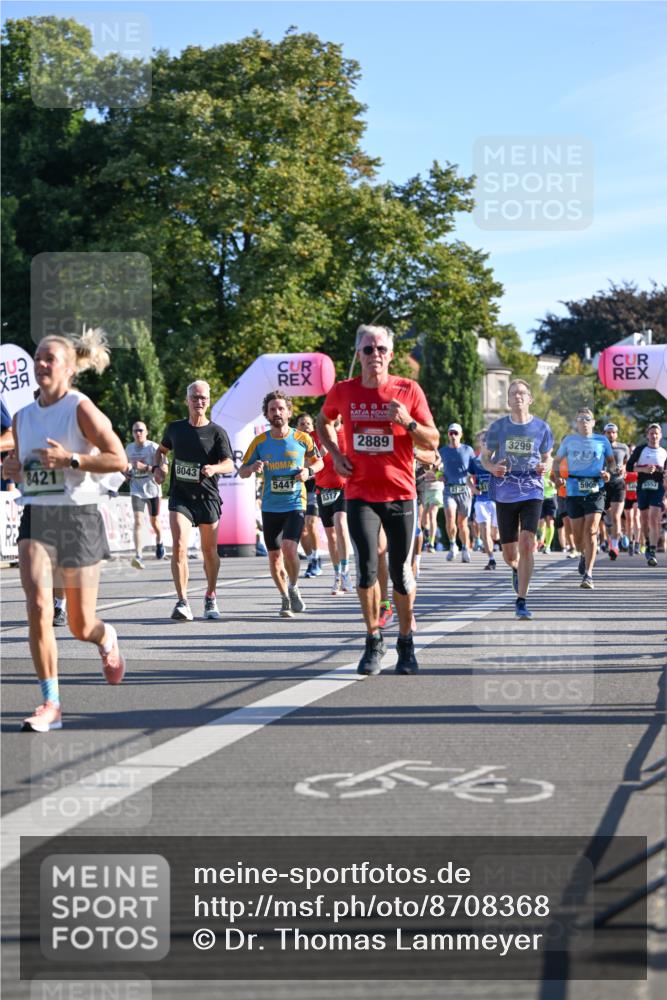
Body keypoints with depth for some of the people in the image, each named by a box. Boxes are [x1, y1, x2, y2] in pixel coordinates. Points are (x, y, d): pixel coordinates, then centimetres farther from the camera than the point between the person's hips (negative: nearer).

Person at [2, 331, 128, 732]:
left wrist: (70, 459, -21)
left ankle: (108, 639, 43)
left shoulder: (81, 408, -7)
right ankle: (51, 704, -12)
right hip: (35, 517, 4)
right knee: (38, 605, -17)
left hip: (78, 517, -4)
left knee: (81, 626, 4)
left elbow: (118, 459, -12)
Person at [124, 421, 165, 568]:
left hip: (152, 490, -2)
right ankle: (138, 556, -23)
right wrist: (127, 474, 3)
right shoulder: (129, 448, 5)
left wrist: (145, 467, -25)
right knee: (138, 521, -14)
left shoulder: (153, 448, -8)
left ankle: (159, 542, 45)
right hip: (137, 491, 2)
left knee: (154, 522, 12)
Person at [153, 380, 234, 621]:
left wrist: (213, 468, -33)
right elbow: (162, 449, 25)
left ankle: (210, 598, 32)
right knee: (179, 546, -18)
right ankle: (182, 602, -18)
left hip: (208, 497, 0)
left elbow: (230, 465, -12)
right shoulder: (175, 428, 6)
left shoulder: (217, 432, -3)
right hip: (180, 496, 0)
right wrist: (158, 467, 5)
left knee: (209, 551, 10)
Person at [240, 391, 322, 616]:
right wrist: (253, 467, -16)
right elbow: (242, 472, 6)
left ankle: (293, 588, 5)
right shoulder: (259, 442, 2)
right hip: (270, 507, 3)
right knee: (274, 556, 6)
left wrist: (309, 471, -7)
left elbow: (318, 461, 15)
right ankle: (285, 598, 25)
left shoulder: (302, 439, -1)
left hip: (295, 504, -2)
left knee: (289, 547, -21)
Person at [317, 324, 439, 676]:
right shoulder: (343, 392, 1)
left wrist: (408, 422, -18)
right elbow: (323, 421, 22)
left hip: (401, 494, 0)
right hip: (360, 495, 0)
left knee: (401, 572, 4)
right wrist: (335, 453, 6)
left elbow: (433, 441, 0)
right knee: (366, 568, -10)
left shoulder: (409, 390, -3)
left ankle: (406, 643, 22)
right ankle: (373, 641, 9)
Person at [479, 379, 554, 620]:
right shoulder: (498, 427, 2)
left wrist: (545, 467, -9)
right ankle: (516, 569, 46)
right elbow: (484, 457, 10)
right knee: (509, 553, 7)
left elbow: (547, 457, 15)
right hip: (504, 494, 1)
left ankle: (521, 601, -11)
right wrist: (493, 468, -13)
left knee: (526, 544, -18)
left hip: (532, 492, -1)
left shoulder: (542, 427, 3)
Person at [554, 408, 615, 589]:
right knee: (578, 535, 6)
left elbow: (611, 460, 19)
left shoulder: (602, 441, 6)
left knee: (591, 532, -14)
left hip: (595, 491, -1)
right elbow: (557, 460, 17)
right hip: (574, 492, 1)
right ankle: (583, 556, 42)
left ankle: (588, 575, -12)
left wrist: (609, 472, -2)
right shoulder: (569, 440, 7)